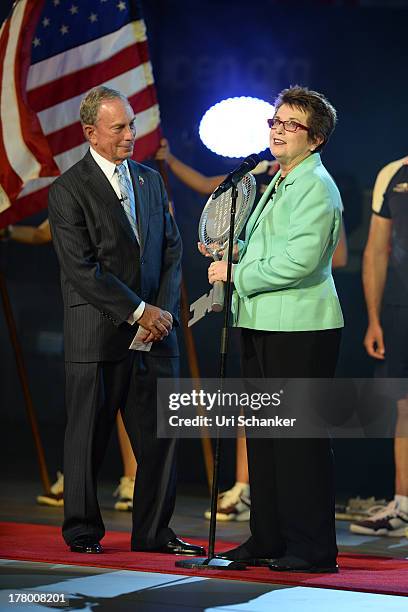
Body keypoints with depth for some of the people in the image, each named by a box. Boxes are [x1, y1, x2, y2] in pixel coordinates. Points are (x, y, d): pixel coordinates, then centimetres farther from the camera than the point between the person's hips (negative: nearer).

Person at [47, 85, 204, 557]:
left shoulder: (151, 181, 14)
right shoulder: (68, 190, -5)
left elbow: (171, 250, 13)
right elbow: (82, 269, -12)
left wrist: (165, 309, -3)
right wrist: (138, 311, -13)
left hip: (154, 334, 5)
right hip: (98, 336, -5)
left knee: (160, 435, 5)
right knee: (88, 436, 4)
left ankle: (153, 532, 14)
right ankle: (82, 531, 16)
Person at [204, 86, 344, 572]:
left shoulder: (316, 187, -12)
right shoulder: (278, 183, 19)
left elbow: (300, 261, -22)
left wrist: (237, 273, -14)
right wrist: (235, 252, 9)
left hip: (300, 327, -10)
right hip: (262, 325, 10)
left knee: (299, 437, -6)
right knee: (264, 434, 14)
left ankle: (312, 547, 0)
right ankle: (268, 540, 22)